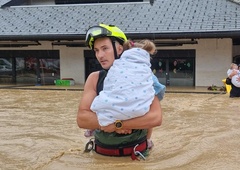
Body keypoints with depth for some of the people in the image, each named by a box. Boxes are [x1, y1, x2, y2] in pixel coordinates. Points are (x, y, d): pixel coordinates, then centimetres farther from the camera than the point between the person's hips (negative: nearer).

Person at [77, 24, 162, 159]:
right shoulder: (94, 79, -4)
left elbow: (156, 117, -22)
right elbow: (82, 118, -11)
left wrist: (117, 124, -25)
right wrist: (113, 123, -24)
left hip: (135, 154, -2)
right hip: (102, 153, 3)